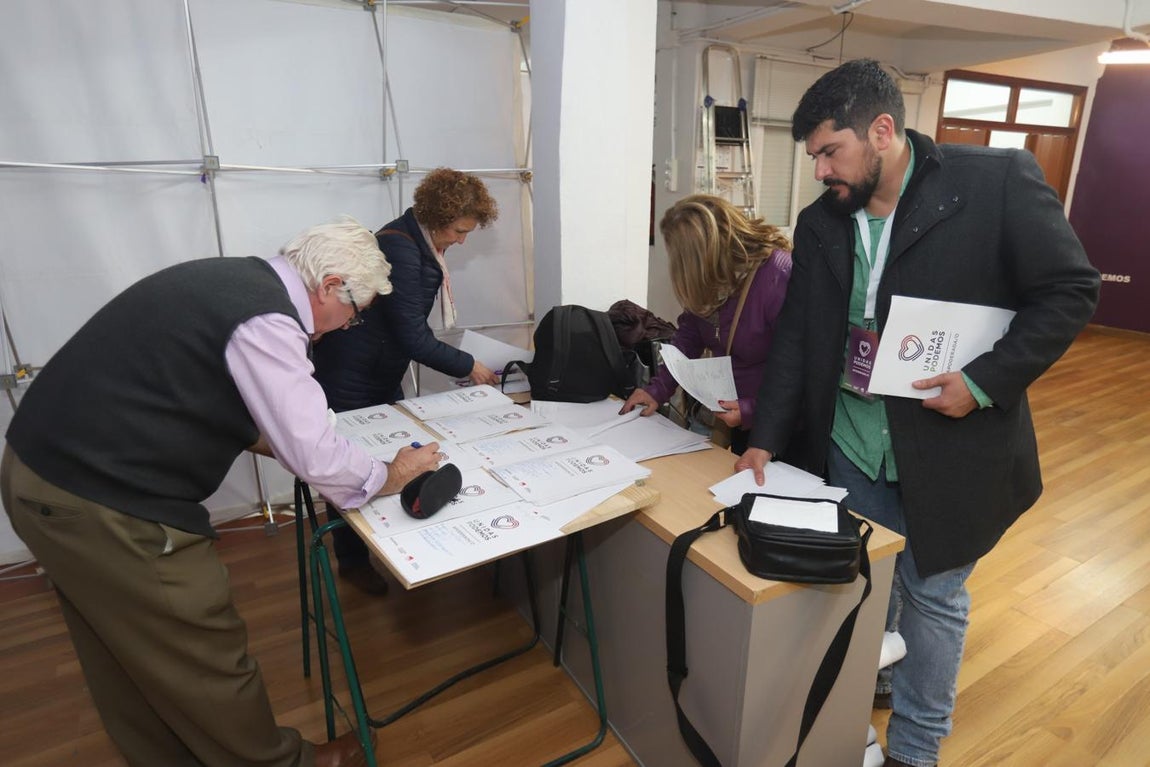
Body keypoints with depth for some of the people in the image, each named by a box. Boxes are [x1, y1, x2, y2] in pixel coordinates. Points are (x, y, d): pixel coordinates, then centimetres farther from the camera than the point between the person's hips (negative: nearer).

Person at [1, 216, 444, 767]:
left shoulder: (233, 281, 8)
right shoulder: (266, 320, -22)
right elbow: (316, 459, -20)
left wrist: (281, 445, 17)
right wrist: (391, 477, -3)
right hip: (104, 501, -10)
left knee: (127, 658, 25)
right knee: (207, 657, 8)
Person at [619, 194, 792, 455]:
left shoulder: (780, 278, -27)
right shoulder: (712, 277, -7)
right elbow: (688, 335, 2)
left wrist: (753, 410, -30)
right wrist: (658, 389, -6)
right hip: (726, 410, 6)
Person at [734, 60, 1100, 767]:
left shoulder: (998, 179, -11)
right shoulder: (819, 223, 2)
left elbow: (1072, 289, -6)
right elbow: (796, 337, 4)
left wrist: (986, 380, -17)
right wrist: (766, 439, -1)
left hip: (950, 445, -3)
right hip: (848, 443, 4)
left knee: (932, 594, 11)